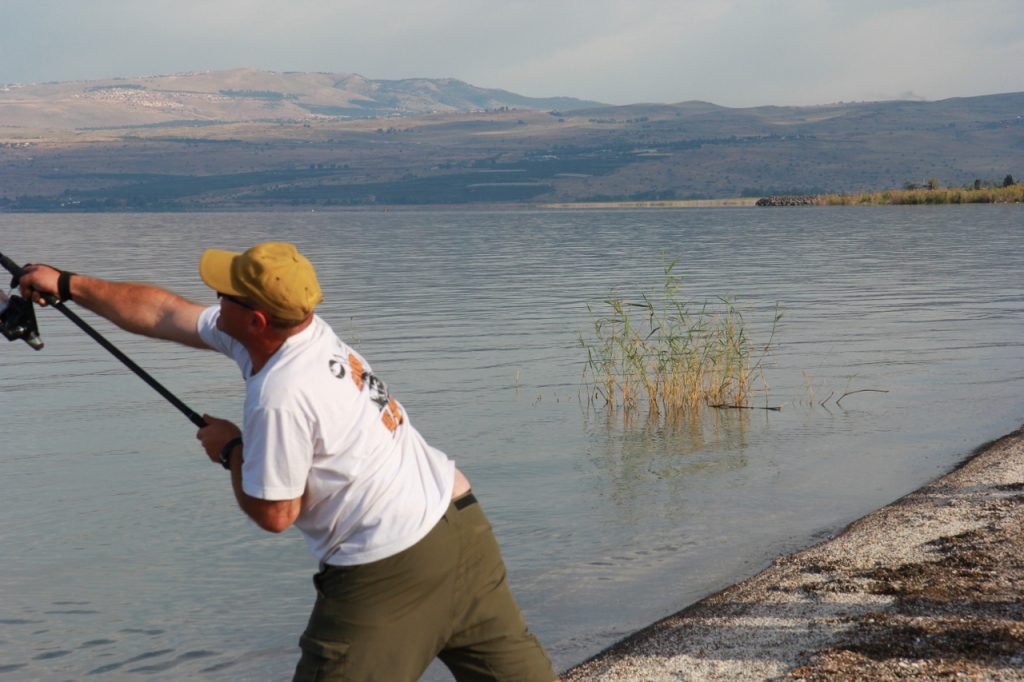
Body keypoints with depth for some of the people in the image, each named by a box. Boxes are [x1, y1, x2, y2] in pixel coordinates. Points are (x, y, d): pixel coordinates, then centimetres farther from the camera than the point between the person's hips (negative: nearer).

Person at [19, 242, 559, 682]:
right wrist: (67, 284, 18)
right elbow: (161, 313, 13)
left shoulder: (281, 398, -21)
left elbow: (274, 514, -12)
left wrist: (230, 449, 3)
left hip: (390, 567, -9)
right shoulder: (302, 328, 4)